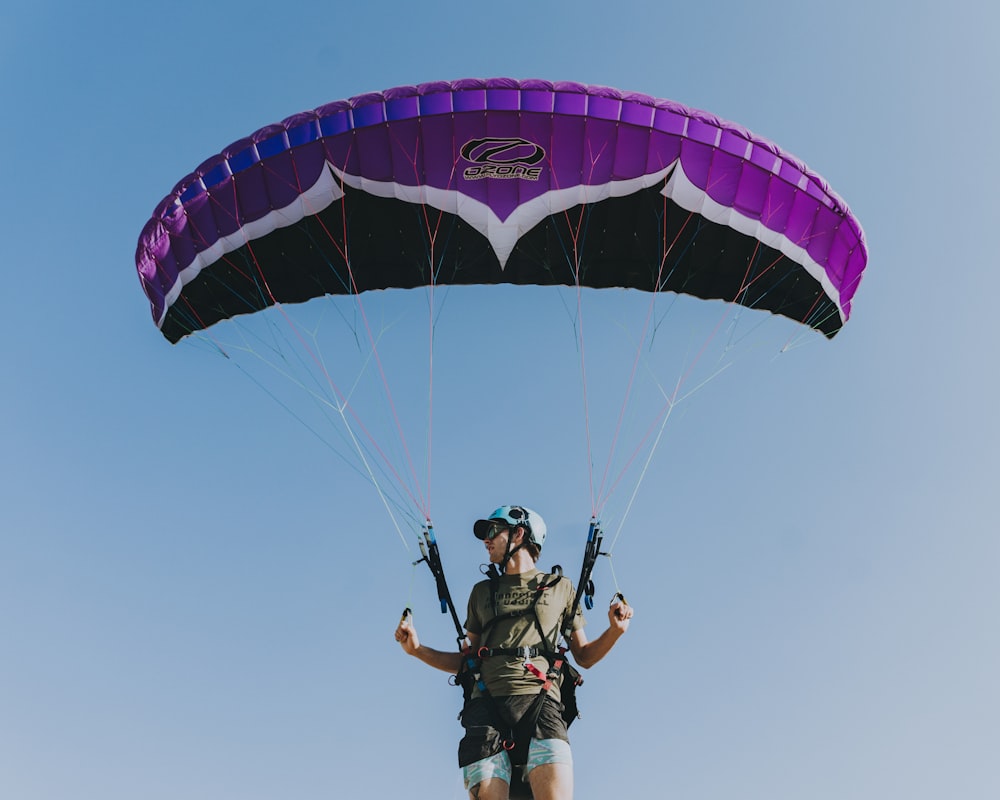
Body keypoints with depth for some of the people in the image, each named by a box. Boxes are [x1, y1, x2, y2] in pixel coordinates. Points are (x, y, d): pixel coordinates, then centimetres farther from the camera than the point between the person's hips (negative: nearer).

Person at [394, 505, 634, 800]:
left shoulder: (560, 588, 19)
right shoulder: (482, 592, 25)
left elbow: (584, 656, 22)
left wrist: (615, 631, 3)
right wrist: (417, 649, 15)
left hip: (538, 699, -2)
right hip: (486, 702, 2)